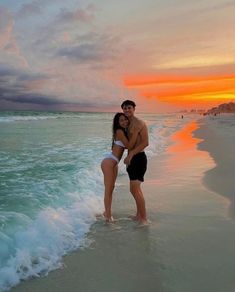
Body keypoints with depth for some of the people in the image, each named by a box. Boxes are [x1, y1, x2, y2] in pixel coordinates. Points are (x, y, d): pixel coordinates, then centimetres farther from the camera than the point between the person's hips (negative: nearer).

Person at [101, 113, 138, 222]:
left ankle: (107, 212, 26)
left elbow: (128, 145, 10)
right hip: (109, 162, -10)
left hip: (114, 163, 10)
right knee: (108, 189, -3)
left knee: (111, 188, 15)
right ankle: (108, 214, 6)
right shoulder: (119, 131, -14)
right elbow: (129, 146, -19)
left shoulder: (124, 131, 13)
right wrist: (136, 131, -21)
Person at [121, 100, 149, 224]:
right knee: (135, 188, 17)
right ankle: (138, 215, 31)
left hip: (139, 158, -10)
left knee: (134, 189, -13)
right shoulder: (127, 124, 14)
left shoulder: (140, 123, -13)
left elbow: (145, 143, -21)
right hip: (132, 159, 10)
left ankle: (144, 219, -4)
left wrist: (131, 154, -26)